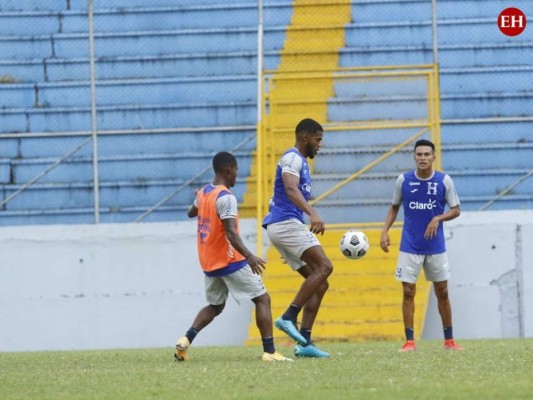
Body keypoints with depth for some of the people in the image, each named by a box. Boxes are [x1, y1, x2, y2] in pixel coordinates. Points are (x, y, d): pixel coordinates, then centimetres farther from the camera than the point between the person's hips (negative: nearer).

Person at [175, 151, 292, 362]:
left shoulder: (203, 193, 7)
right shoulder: (226, 198, -18)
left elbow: (191, 213, 29)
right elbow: (231, 233, -28)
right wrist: (249, 256, -36)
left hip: (209, 264, 8)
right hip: (231, 262, -8)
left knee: (215, 306, 21)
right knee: (263, 299, -1)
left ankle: (186, 339, 0)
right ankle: (270, 351, -10)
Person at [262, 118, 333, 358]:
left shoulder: (301, 161, 25)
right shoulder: (292, 158, -7)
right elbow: (291, 189, -26)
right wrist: (313, 214, -40)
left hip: (288, 226, 10)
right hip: (285, 222, -10)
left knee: (319, 284, 5)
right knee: (324, 266, -22)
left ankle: (304, 343, -1)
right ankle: (289, 318, -26)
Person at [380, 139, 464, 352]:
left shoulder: (444, 181, -5)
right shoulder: (403, 180, -3)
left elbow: (456, 210, 1)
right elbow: (394, 207, 10)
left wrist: (438, 218, -17)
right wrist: (385, 231, -2)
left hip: (436, 246, 0)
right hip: (410, 246, 0)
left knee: (442, 292, 6)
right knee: (408, 292, -5)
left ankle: (449, 340, 17)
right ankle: (409, 341, 1)